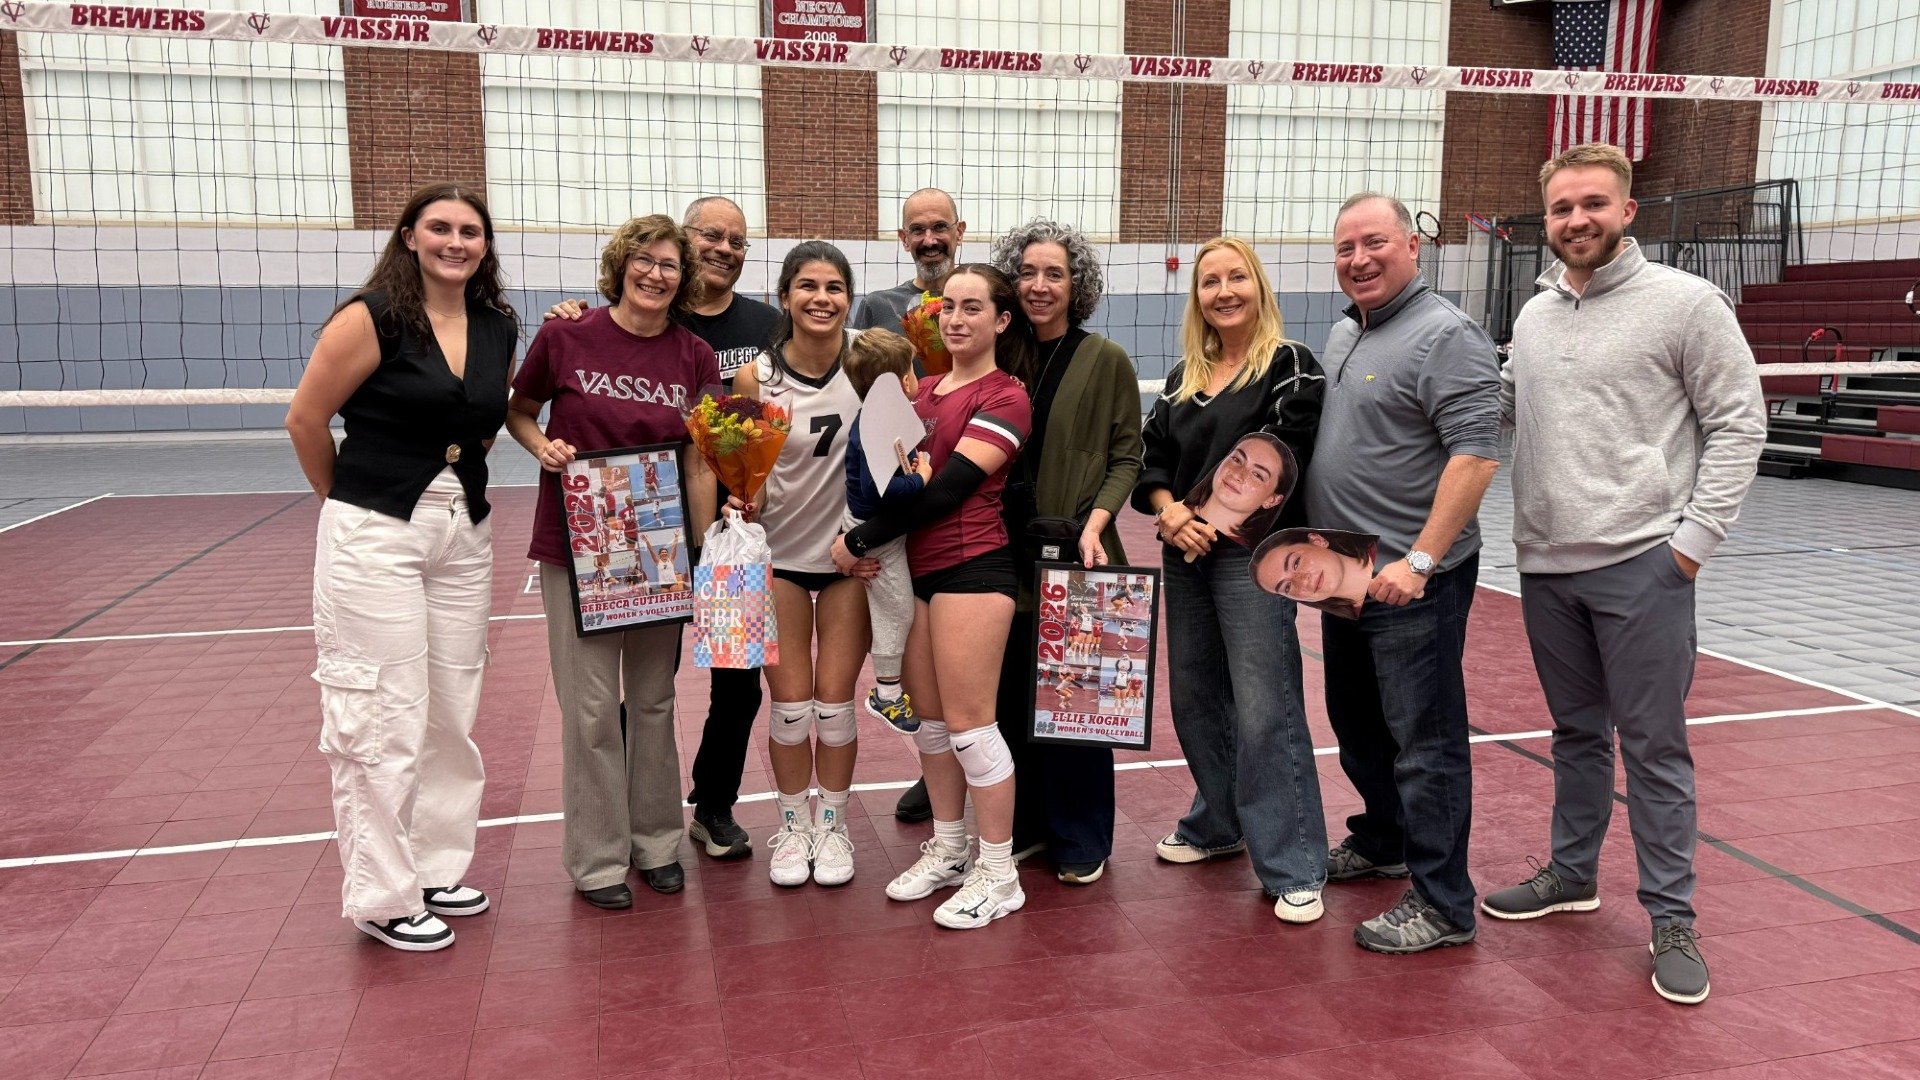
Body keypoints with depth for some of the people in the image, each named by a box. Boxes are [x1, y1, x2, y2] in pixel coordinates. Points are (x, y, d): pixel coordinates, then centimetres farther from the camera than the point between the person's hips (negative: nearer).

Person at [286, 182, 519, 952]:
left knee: (452, 714, 12)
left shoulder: (499, 328, 6)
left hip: (465, 535, 6)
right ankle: (383, 899, 12)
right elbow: (306, 419, -7)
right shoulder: (373, 316, -11)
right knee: (384, 719, -2)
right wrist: (351, 501, 4)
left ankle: (436, 870, 27)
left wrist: (457, 484, 8)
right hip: (376, 536, -6)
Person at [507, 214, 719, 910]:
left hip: (659, 548, 2)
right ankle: (597, 858, 17)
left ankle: (656, 841, 29)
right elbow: (518, 410, 9)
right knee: (592, 705, 2)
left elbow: (699, 465, 3)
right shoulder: (567, 337, -6)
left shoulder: (694, 357, 0)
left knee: (654, 699, 13)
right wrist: (543, 446, -12)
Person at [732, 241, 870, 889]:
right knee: (790, 706, 7)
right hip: (779, 553, 0)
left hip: (849, 552, 0)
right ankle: (793, 827, 28)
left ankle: (832, 825, 27)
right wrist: (742, 498, -22)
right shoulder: (756, 377, -9)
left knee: (835, 704, 6)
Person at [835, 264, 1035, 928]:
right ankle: (947, 851, 26)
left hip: (971, 567, -7)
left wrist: (861, 542, -13)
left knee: (968, 720, -4)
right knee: (927, 716, 11)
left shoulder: (1004, 397, -6)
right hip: (913, 569, 7)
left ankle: (999, 875, 7)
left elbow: (949, 486, -15)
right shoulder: (924, 389, 15)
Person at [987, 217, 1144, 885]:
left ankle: (1081, 840, 18)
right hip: (1007, 551, 4)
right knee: (1010, 692, 9)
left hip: (1074, 554, -3)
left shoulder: (1106, 360, -1)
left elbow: (1126, 456, -2)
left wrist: (1095, 522, -16)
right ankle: (1022, 824, 25)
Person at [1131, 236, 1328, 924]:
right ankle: (1220, 823, 34)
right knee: (1194, 699, 15)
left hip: (1253, 554, -7)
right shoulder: (1183, 377, 15)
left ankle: (1292, 870, 0)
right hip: (1185, 557, 7)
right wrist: (1170, 512, -8)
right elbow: (1154, 458, 11)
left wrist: (1211, 522, -13)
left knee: (1265, 712, -8)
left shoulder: (1289, 365, -4)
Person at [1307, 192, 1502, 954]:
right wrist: (1320, 542, 17)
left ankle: (1442, 904, 7)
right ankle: (1383, 843, 40)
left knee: (1424, 742, -3)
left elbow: (1475, 455, -22)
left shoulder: (1445, 336, -14)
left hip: (1412, 582, -9)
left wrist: (1420, 561, -25)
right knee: (1357, 722, 21)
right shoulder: (1342, 335, 14)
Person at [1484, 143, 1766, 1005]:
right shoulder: (1534, 315, 11)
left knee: (1653, 745, 2)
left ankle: (1671, 919, 14)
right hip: (1545, 563, 5)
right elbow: (1501, 408, 18)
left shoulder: (1685, 302, -6)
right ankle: (1572, 875, 33)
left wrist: (1696, 536, -12)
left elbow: (1738, 423, -6)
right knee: (1576, 732, 18)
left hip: (1640, 563, -5)